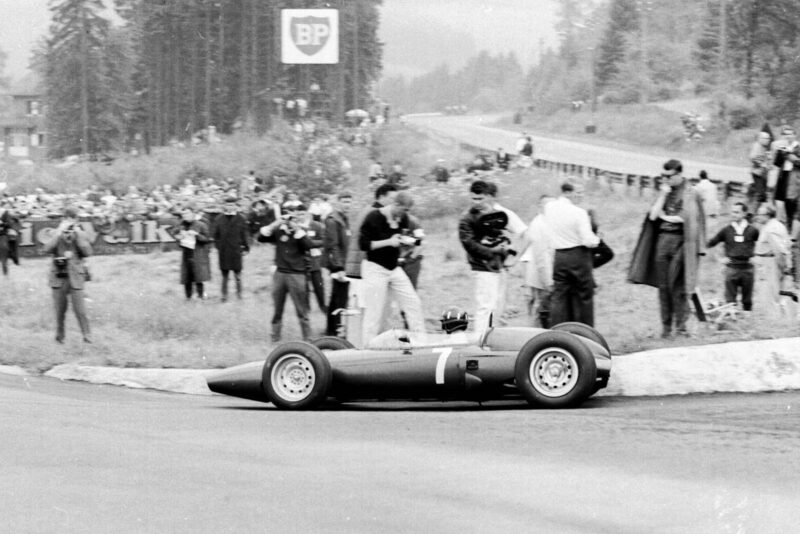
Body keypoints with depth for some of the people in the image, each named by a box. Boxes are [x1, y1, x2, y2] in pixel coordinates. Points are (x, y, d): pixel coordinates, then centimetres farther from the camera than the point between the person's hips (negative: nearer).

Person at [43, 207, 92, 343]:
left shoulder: (81, 235, 4)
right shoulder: (56, 234, 5)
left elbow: (87, 252, -10)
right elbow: (47, 249, -12)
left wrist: (78, 234, -14)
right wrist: (60, 232, -16)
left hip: (75, 277, -1)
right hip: (59, 276, 1)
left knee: (80, 309, -9)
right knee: (60, 310, 5)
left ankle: (86, 335, -1)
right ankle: (60, 335, 18)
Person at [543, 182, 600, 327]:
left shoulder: (549, 208, 0)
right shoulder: (579, 213, -16)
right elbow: (589, 242, -18)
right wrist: (596, 239, 3)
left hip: (559, 256, 4)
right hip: (579, 255, -4)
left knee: (559, 296, 7)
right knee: (584, 296, 7)